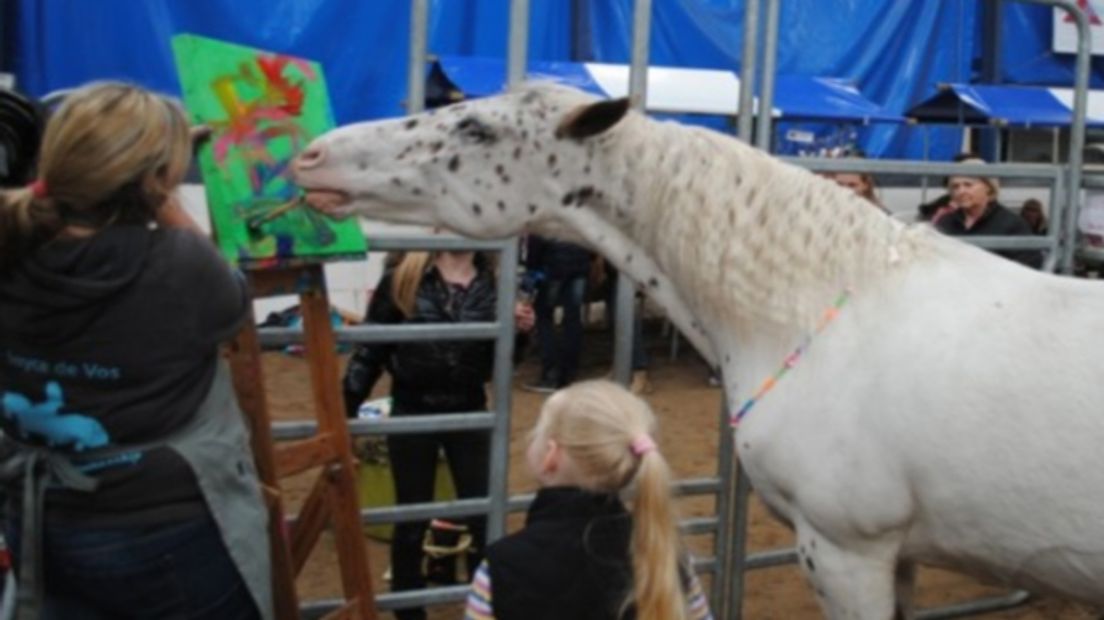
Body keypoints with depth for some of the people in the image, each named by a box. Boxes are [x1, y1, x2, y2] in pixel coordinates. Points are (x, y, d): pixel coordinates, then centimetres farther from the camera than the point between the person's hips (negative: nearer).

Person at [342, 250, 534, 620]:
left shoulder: (493, 282, -1)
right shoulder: (402, 278, -8)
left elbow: (498, 363, 5)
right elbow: (371, 347, -4)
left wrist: (517, 332, -13)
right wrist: (346, 409, -6)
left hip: (469, 413, 2)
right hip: (411, 413, -2)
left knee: (484, 517, 8)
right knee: (412, 520, 11)